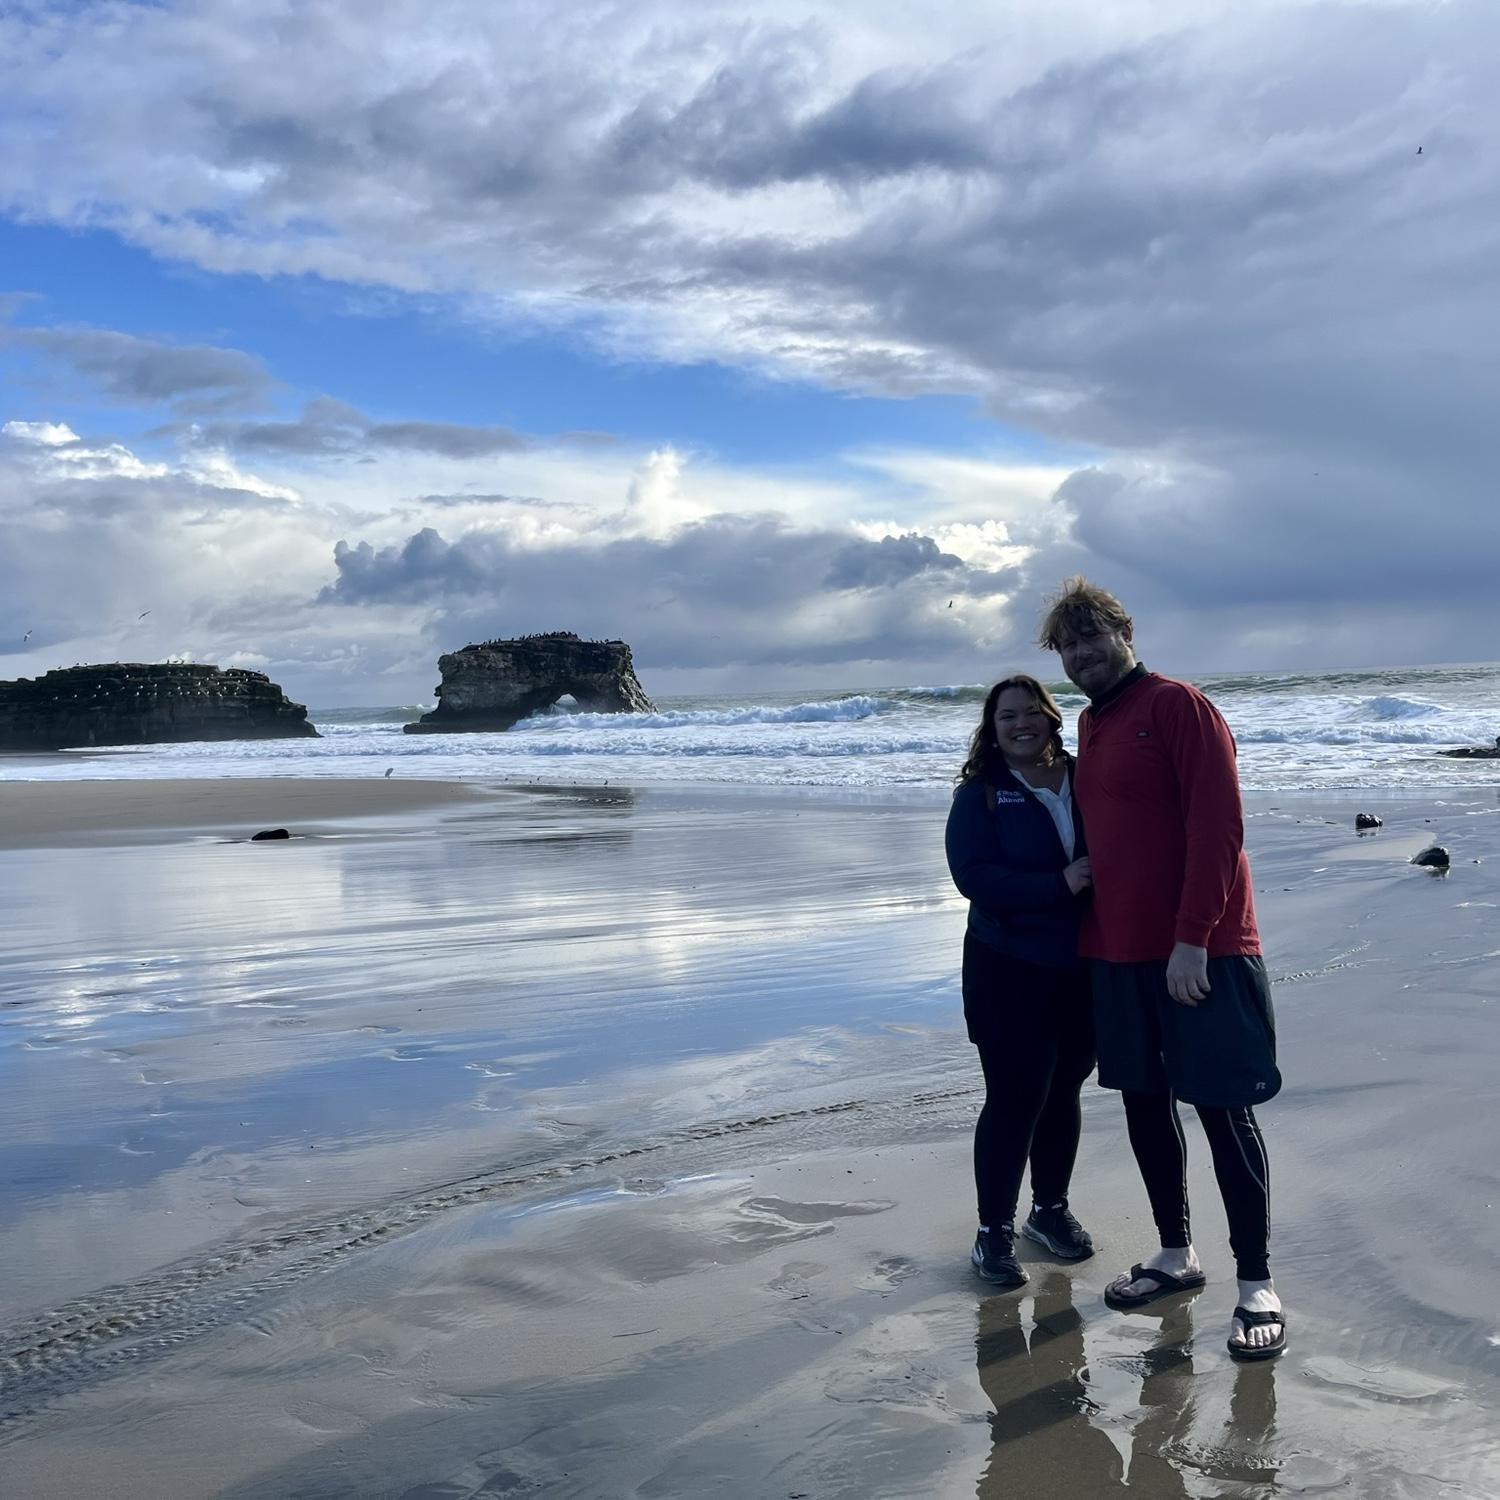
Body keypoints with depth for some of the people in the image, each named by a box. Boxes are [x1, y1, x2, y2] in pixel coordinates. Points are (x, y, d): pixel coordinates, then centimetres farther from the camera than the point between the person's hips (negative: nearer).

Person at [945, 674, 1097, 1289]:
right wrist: (1059, 885, -23)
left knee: (1063, 1092, 15)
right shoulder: (979, 794, -5)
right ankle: (994, 1229, 13)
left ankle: (1050, 1208, 34)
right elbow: (973, 875, -16)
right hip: (1010, 972, -3)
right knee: (1013, 1099, -2)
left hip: (1083, 968, 3)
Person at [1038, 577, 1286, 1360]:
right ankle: (1176, 1253, 29)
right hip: (1118, 951, 8)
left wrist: (1193, 936, -20)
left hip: (1199, 951, -7)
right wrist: (1090, 929, 12)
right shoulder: (1089, 725, 14)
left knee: (1222, 1108, -2)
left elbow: (1217, 824, -16)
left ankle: (1256, 1286, 9)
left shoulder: (1177, 705, -9)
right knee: (1145, 1101, 14)